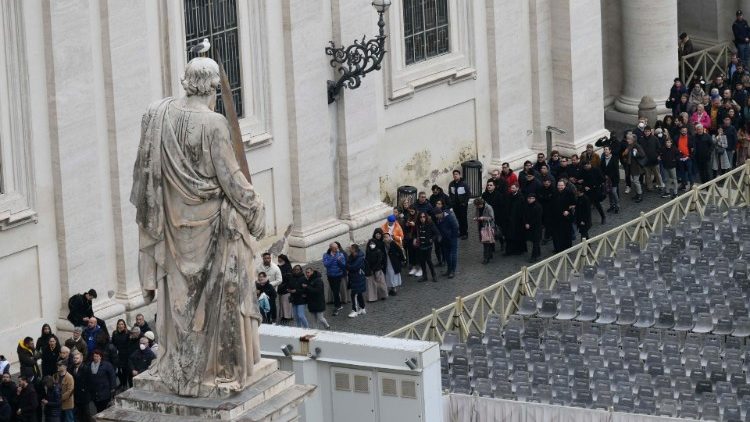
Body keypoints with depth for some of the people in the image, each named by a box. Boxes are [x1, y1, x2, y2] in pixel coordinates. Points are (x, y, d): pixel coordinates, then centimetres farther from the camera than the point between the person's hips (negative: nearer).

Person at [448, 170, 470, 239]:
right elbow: (450, 194, 13)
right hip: (455, 205, 5)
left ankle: (465, 233, 4)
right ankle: (461, 232, 19)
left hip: (462, 205, -5)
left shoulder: (463, 184, -10)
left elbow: (468, 194, -7)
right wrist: (451, 202, 4)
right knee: (458, 219, 9)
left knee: (463, 219, -3)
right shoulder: (451, 184, 4)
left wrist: (465, 202, -10)